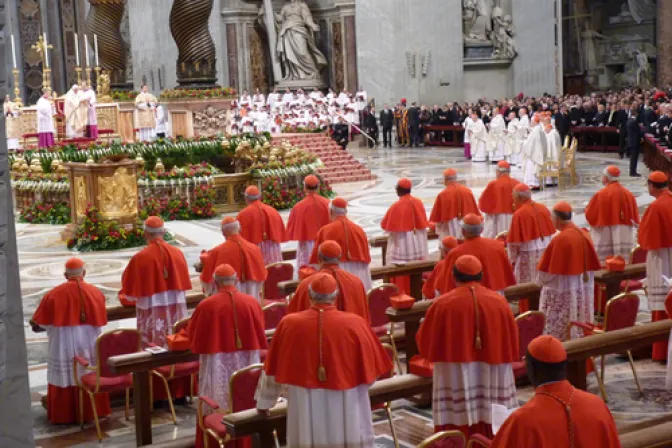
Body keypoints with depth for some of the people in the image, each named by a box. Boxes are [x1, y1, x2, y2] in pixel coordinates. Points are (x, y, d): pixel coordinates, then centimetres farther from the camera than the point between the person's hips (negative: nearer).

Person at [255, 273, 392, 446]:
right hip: (346, 409, -1)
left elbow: (274, 368, 6)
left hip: (305, 410, 1)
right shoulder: (355, 324, -11)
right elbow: (370, 368, 0)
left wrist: (264, 402, 21)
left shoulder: (289, 324, -7)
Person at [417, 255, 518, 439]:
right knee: (496, 434, 12)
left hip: (455, 379, -2)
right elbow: (513, 344, 8)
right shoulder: (499, 302, -1)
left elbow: (424, 342, 3)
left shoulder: (443, 304, -8)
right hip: (494, 380, 3)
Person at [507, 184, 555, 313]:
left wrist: (512, 258, -1)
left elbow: (515, 242, -13)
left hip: (528, 256, -6)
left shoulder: (519, 214, -17)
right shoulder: (543, 208, 2)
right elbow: (551, 232, 10)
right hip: (546, 254, 6)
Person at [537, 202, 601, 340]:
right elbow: (592, 266, 9)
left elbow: (548, 271, -13)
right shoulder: (584, 235, 1)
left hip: (560, 291, -7)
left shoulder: (559, 239, -19)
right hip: (581, 290, 7)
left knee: (557, 335, 1)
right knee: (577, 329, 15)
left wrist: (541, 281, 6)